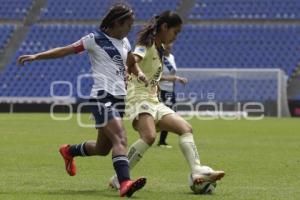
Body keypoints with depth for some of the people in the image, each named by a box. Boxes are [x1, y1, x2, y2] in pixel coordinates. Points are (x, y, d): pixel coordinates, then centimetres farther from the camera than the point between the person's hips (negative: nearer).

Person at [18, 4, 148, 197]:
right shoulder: (95, 39, -6)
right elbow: (66, 50, -6)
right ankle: (125, 183, -38)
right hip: (103, 97, -8)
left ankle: (69, 151, 41)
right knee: (120, 139, -26)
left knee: (102, 148, 14)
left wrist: (138, 73, 10)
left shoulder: (124, 42, 15)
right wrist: (36, 56, -13)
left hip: (119, 98, 8)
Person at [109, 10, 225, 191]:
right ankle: (119, 178, -23)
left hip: (154, 102, 10)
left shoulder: (159, 49, 19)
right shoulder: (146, 46, -9)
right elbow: (132, 61, -29)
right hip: (139, 99, -10)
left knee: (186, 128, -1)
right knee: (149, 137, -31)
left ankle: (197, 172, -15)